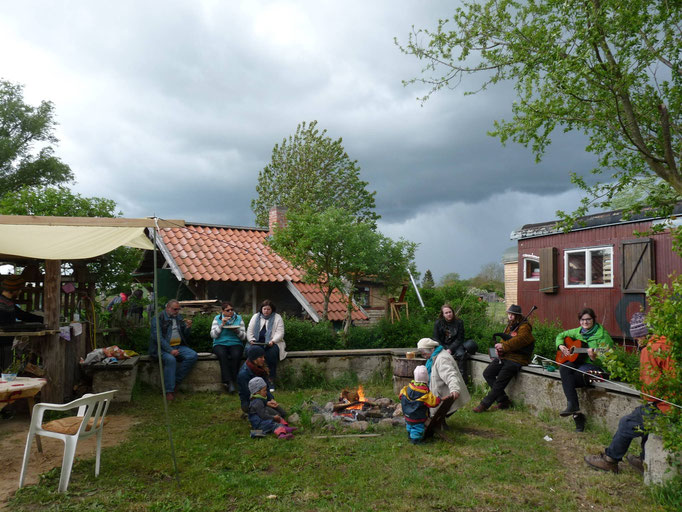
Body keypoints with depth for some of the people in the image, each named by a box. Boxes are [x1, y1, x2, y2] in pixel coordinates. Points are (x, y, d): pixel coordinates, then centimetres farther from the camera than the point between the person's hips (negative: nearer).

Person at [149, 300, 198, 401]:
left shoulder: (179, 318, 17)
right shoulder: (158, 318, -2)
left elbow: (185, 337, 19)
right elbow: (158, 337, -14)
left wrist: (188, 327, -3)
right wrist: (170, 350, -23)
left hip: (178, 346, 6)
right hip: (163, 347, -6)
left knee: (193, 356, -20)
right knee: (170, 359, -36)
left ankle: (176, 382, -12)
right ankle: (169, 392, -30)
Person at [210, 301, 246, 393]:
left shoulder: (239, 318, 11)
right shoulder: (217, 319, 10)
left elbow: (244, 336, 6)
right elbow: (213, 335, -1)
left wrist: (237, 331, -13)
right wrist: (222, 325, -10)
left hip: (236, 344, 1)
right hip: (220, 344, 0)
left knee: (236, 355, -33)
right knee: (222, 355, -35)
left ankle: (232, 381, -24)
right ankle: (229, 382, -34)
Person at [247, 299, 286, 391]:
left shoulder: (277, 318, 9)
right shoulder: (255, 317, 19)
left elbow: (280, 333, -2)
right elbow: (249, 331, 15)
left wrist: (272, 341, -19)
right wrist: (251, 340, -6)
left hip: (272, 343, -2)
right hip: (257, 342, 2)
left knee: (271, 353, -35)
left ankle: (271, 380, -28)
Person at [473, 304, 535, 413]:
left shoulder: (524, 327, -7)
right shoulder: (509, 326, 19)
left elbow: (519, 340, -24)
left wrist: (503, 346, -24)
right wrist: (499, 348, -2)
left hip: (516, 360, -9)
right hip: (504, 357, 9)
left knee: (499, 382, -12)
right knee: (487, 373, -1)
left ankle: (484, 405, -6)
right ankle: (503, 401, 3)